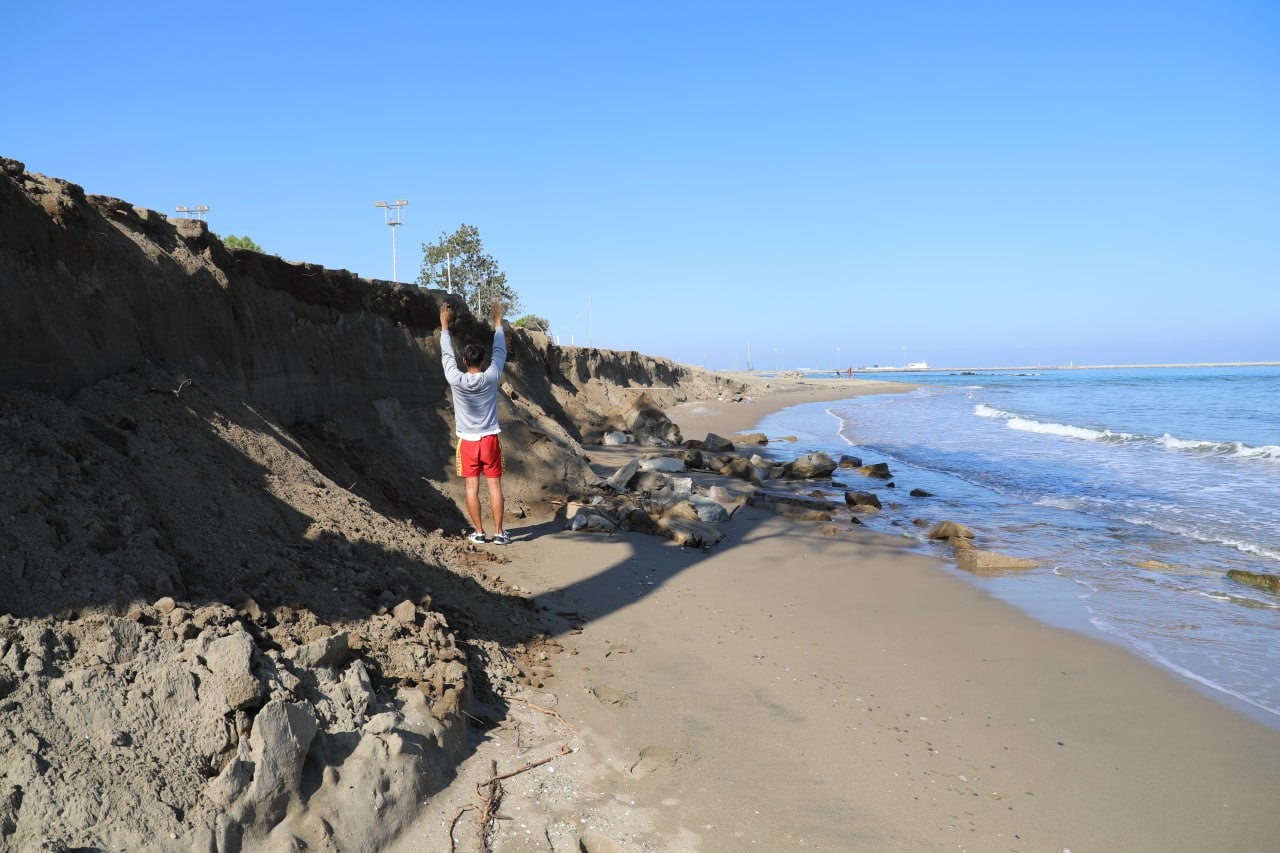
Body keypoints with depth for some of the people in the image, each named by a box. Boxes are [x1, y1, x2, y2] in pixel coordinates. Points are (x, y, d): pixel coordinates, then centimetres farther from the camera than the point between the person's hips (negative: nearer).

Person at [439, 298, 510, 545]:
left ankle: (479, 531, 8)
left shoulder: (456, 380, -11)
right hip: (489, 440, 0)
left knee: (472, 487, 4)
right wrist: (498, 322, 16)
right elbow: (500, 352, 5)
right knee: (494, 486, 3)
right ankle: (499, 532, 5)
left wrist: (444, 325, 13)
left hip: (467, 441, 0)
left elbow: (446, 355, 3)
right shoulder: (491, 378, -9)